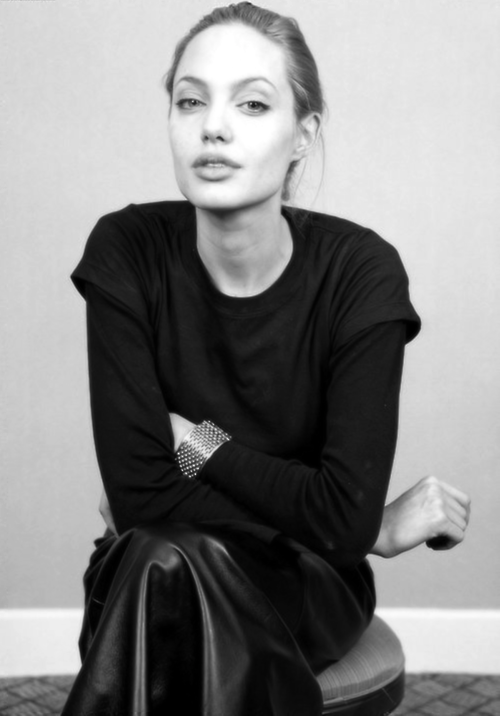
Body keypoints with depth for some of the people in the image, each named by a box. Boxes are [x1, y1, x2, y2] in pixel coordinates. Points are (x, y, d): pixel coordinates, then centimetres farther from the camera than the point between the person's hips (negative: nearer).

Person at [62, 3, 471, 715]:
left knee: (172, 567, -33)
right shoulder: (127, 250, -14)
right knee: (161, 561, -33)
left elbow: (346, 514, -22)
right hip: (145, 573, 2)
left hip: (308, 580, -1)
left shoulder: (363, 272, -17)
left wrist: (196, 441, -15)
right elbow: (137, 489, -20)